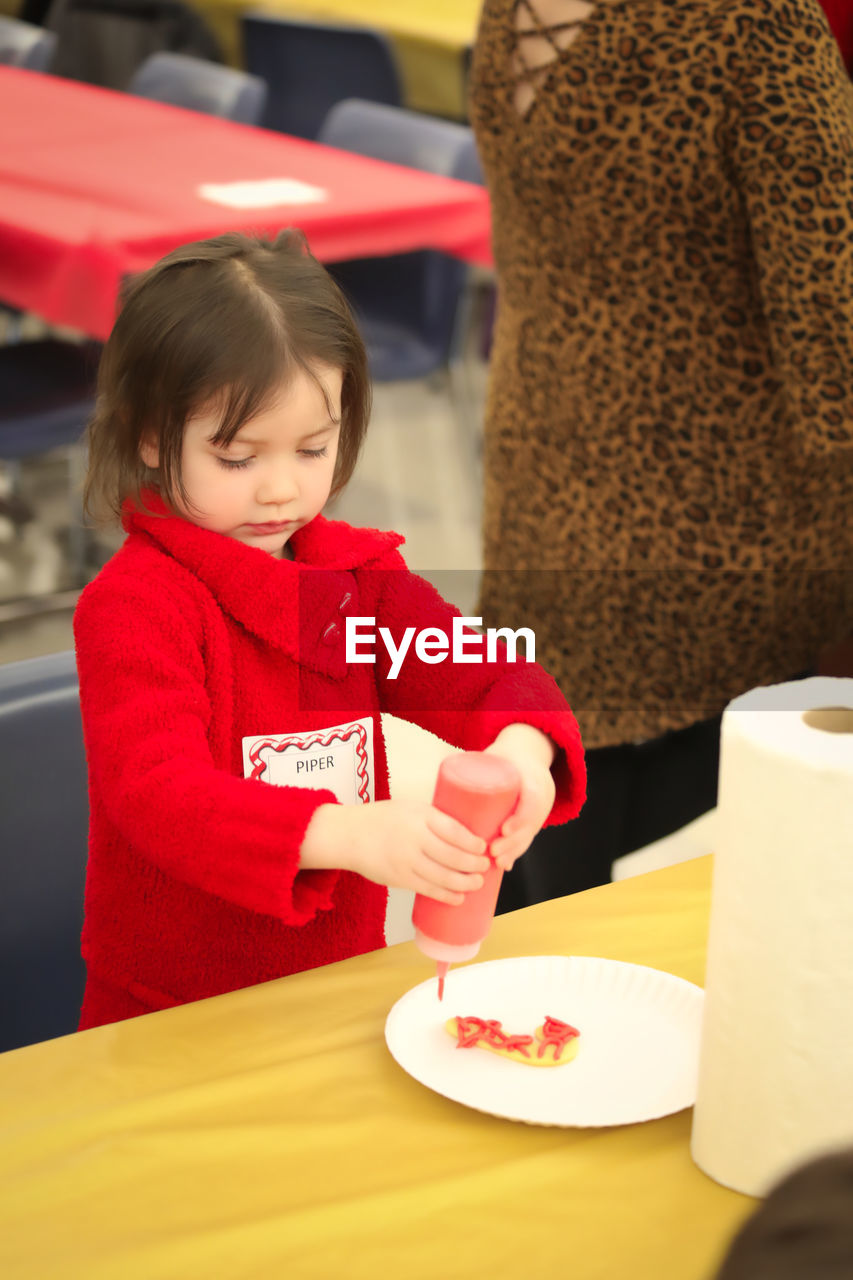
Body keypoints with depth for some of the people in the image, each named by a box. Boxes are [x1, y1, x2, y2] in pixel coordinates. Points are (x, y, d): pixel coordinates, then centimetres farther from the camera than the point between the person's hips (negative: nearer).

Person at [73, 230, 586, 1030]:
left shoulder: (360, 576, 7)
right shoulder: (133, 604, -13)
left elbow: (489, 682, 2)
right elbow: (157, 790, -26)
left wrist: (524, 747, -23)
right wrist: (350, 835, -41)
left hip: (342, 987, 5)